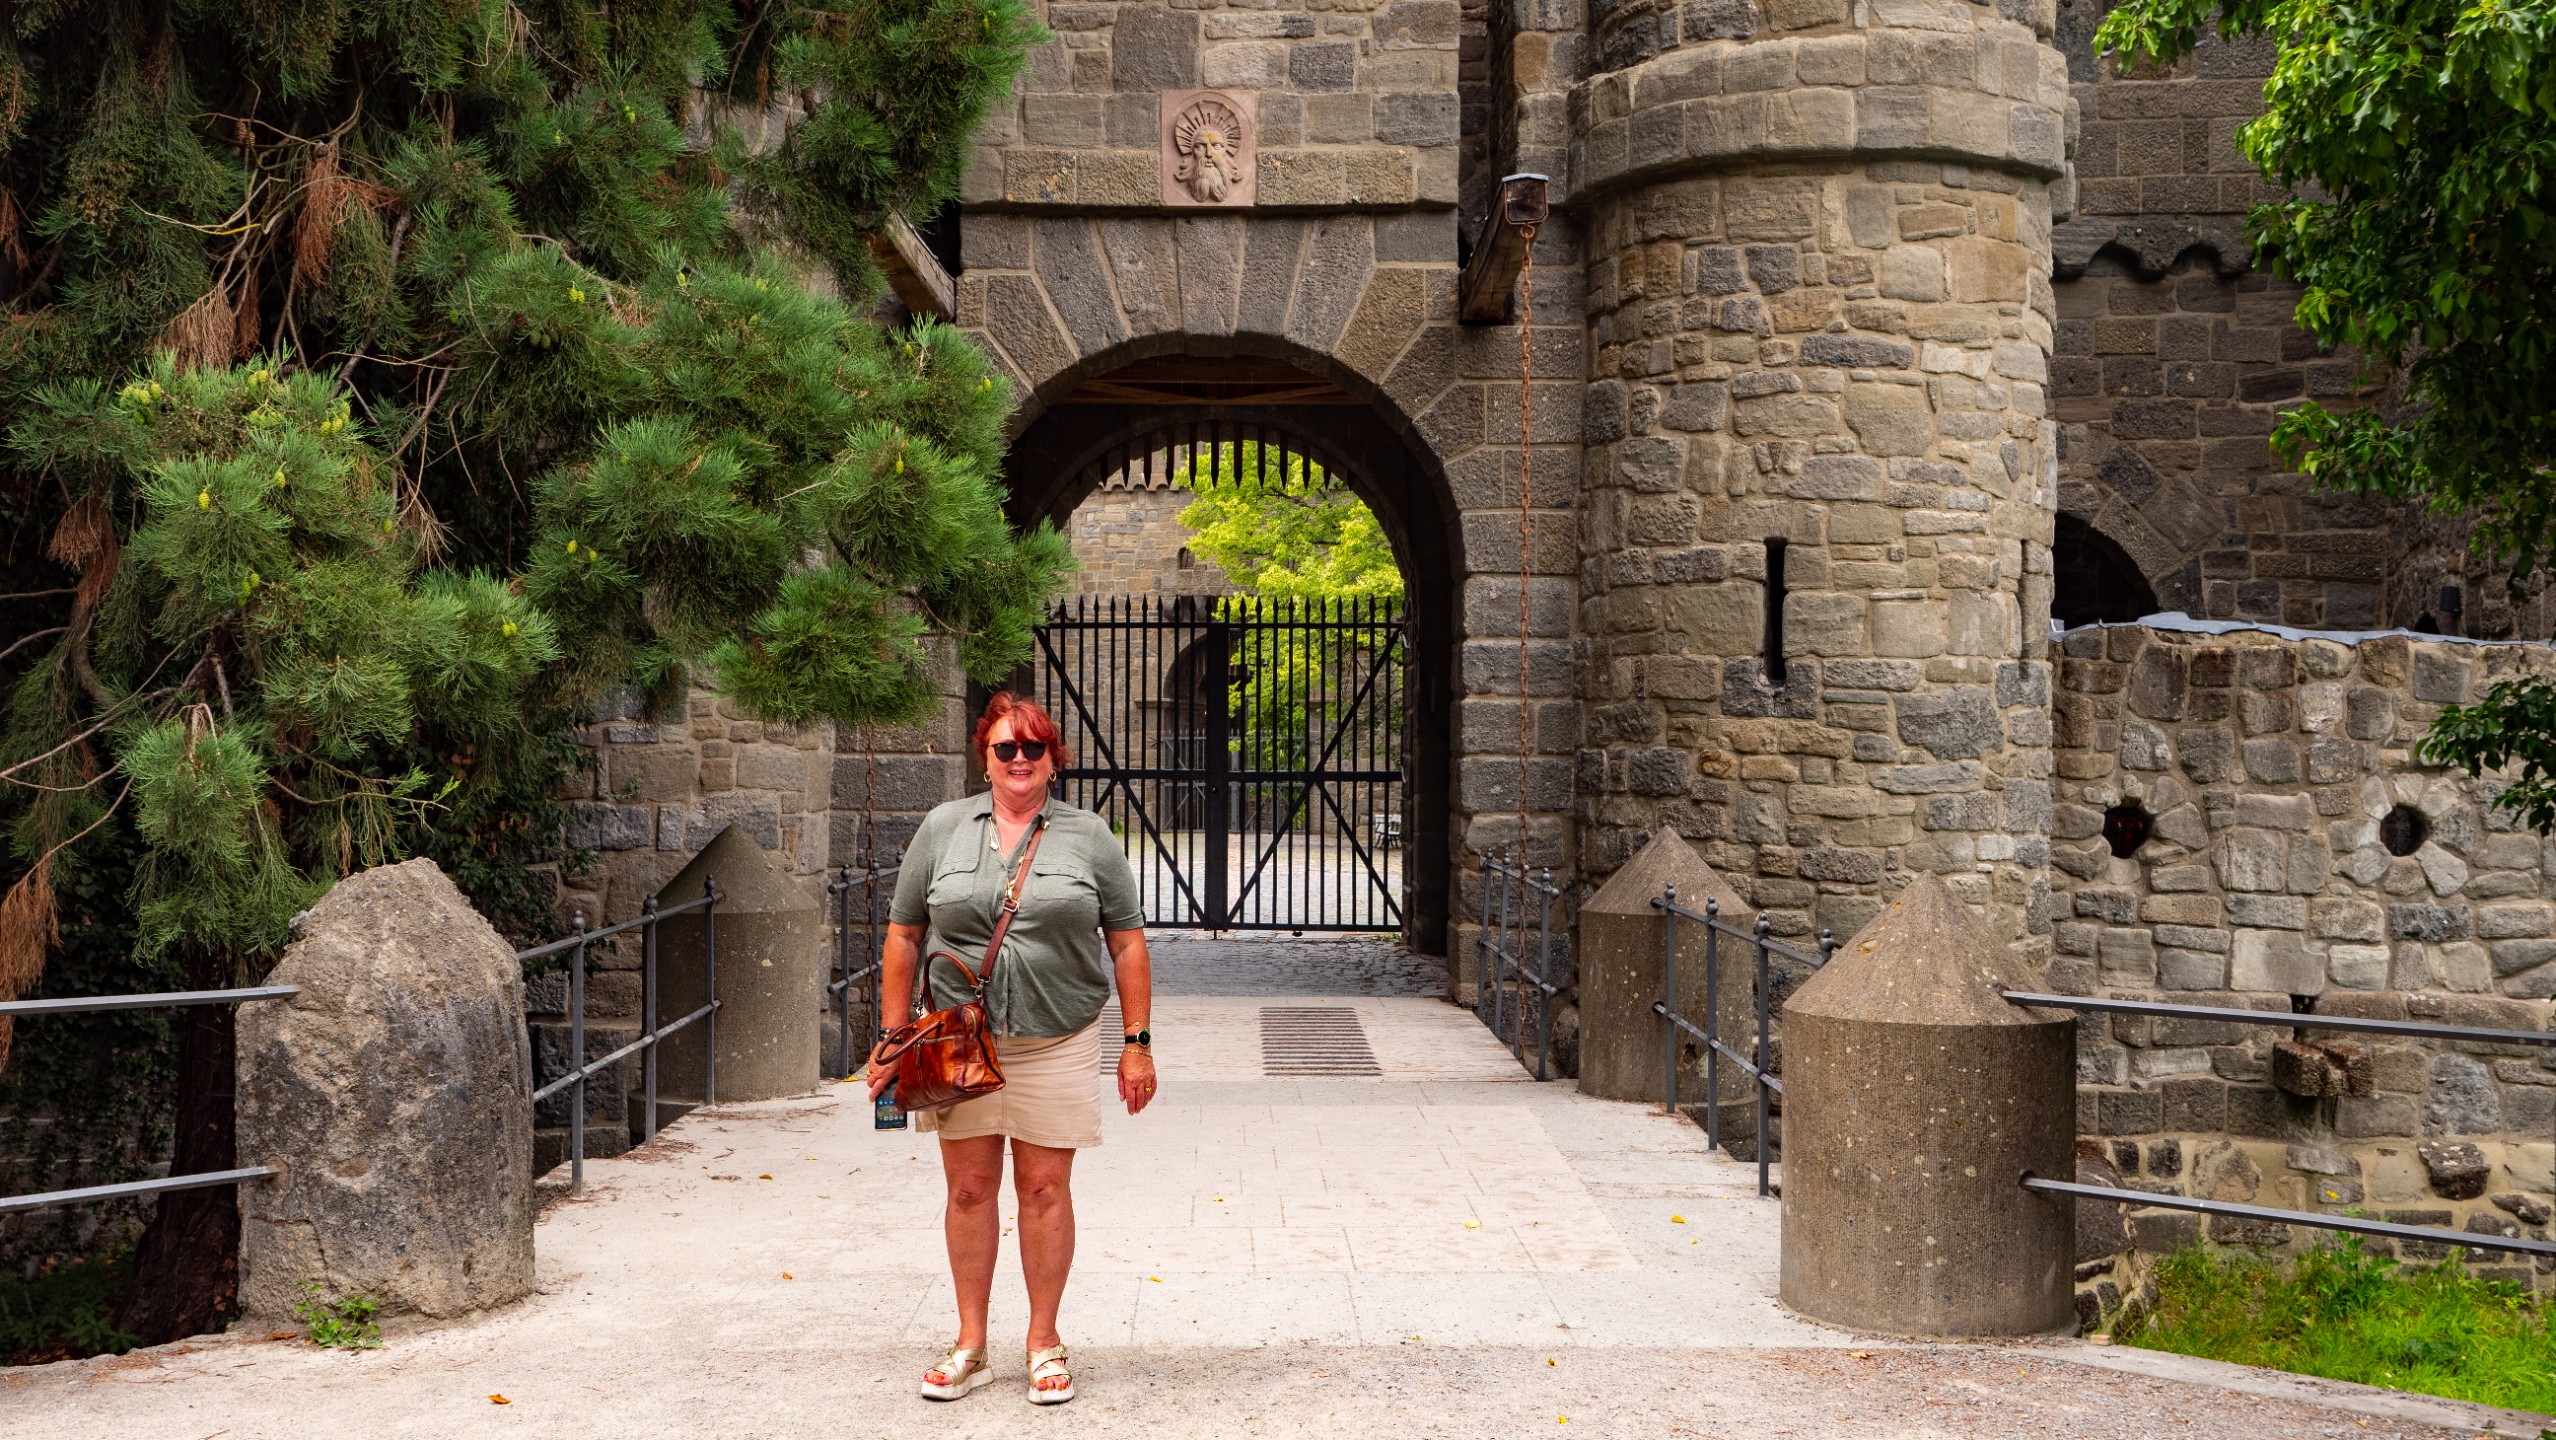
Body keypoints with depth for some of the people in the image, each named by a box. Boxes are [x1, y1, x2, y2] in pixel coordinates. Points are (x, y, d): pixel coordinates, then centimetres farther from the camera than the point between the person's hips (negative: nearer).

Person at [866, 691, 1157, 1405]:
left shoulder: (1089, 837, 3)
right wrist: (892, 1036, 4)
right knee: (969, 1189, 6)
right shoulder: (943, 829, 6)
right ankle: (970, 1346, 17)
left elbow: (1127, 944, 4)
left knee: (1045, 1189, 3)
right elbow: (904, 936, 8)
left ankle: (1044, 1343, 16)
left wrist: (1138, 1042, -1)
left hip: (1056, 1044, -1)